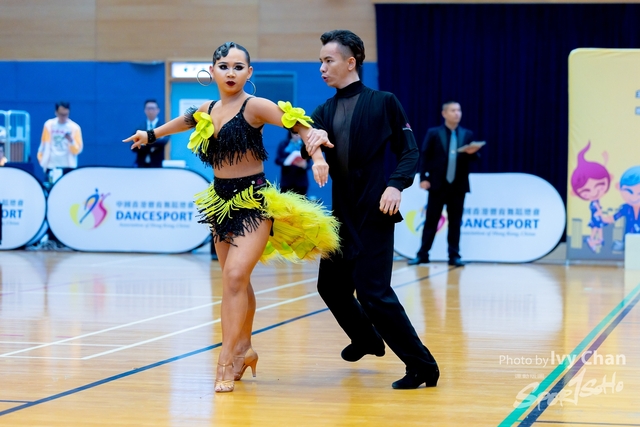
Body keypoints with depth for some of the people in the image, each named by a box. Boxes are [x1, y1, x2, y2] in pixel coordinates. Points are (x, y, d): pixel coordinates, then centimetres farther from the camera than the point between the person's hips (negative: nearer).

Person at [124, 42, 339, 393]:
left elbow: (299, 126, -21)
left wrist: (317, 156, -39)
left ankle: (228, 359, -17)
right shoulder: (207, 111, 8)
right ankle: (244, 349, 26)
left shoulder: (254, 106, -11)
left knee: (235, 275, -19)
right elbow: (184, 121, 31)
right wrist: (151, 135, 47)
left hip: (254, 202, -6)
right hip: (221, 201, 6)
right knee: (236, 282, 12)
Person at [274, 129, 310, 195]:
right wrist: (286, 161, -20)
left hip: (301, 181, 0)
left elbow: (309, 163, 1)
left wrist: (304, 165, -22)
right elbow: (277, 160, 0)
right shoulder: (283, 144, 6)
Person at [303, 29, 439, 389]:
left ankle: (422, 366, -3)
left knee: (372, 290, -13)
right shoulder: (325, 111, 11)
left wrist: (396, 185, -19)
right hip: (342, 211, 7)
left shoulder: (383, 103, -2)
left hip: (374, 212, -7)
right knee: (331, 285, 15)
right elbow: (312, 149, -4)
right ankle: (367, 339, 43)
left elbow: (409, 151, -3)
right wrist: (313, 141, -27)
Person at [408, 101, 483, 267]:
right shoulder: (433, 133, 1)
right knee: (431, 221, 2)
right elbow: (425, 157, -2)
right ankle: (422, 255, 5)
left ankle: (454, 256, 9)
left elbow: (472, 158, 7)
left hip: (458, 185, 2)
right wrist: (423, 178, -12)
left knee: (455, 222, 5)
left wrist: (471, 153, -16)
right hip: (438, 184, -2)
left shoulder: (467, 134, 9)